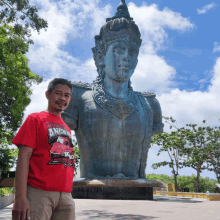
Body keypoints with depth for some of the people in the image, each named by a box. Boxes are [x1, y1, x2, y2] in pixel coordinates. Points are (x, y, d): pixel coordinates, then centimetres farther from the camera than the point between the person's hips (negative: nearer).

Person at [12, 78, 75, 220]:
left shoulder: (67, 129, 19)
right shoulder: (36, 119, 1)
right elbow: (23, 157, -7)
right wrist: (20, 197, -16)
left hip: (66, 196, 6)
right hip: (39, 193, -6)